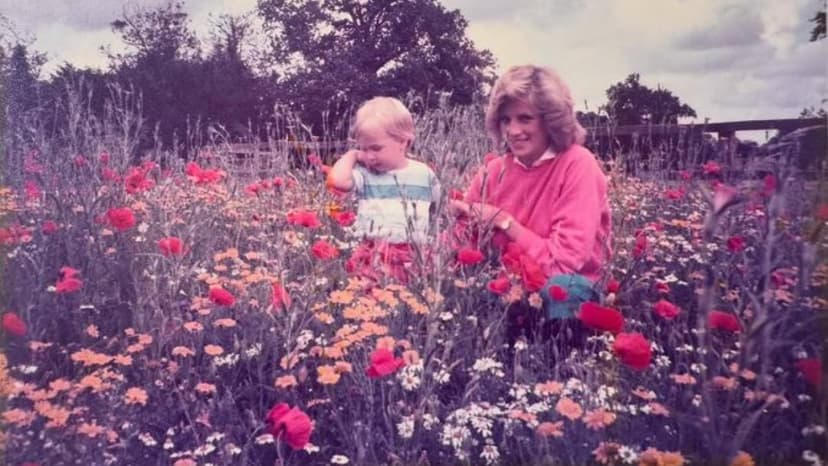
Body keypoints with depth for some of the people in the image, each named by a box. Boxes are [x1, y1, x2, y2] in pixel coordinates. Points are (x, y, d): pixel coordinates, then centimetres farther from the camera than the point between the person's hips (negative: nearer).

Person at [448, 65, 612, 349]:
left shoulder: (577, 165, -14)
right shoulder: (495, 170, 1)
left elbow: (565, 262, -19)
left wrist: (504, 222, -16)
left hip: (568, 292, -4)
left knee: (559, 288, -34)